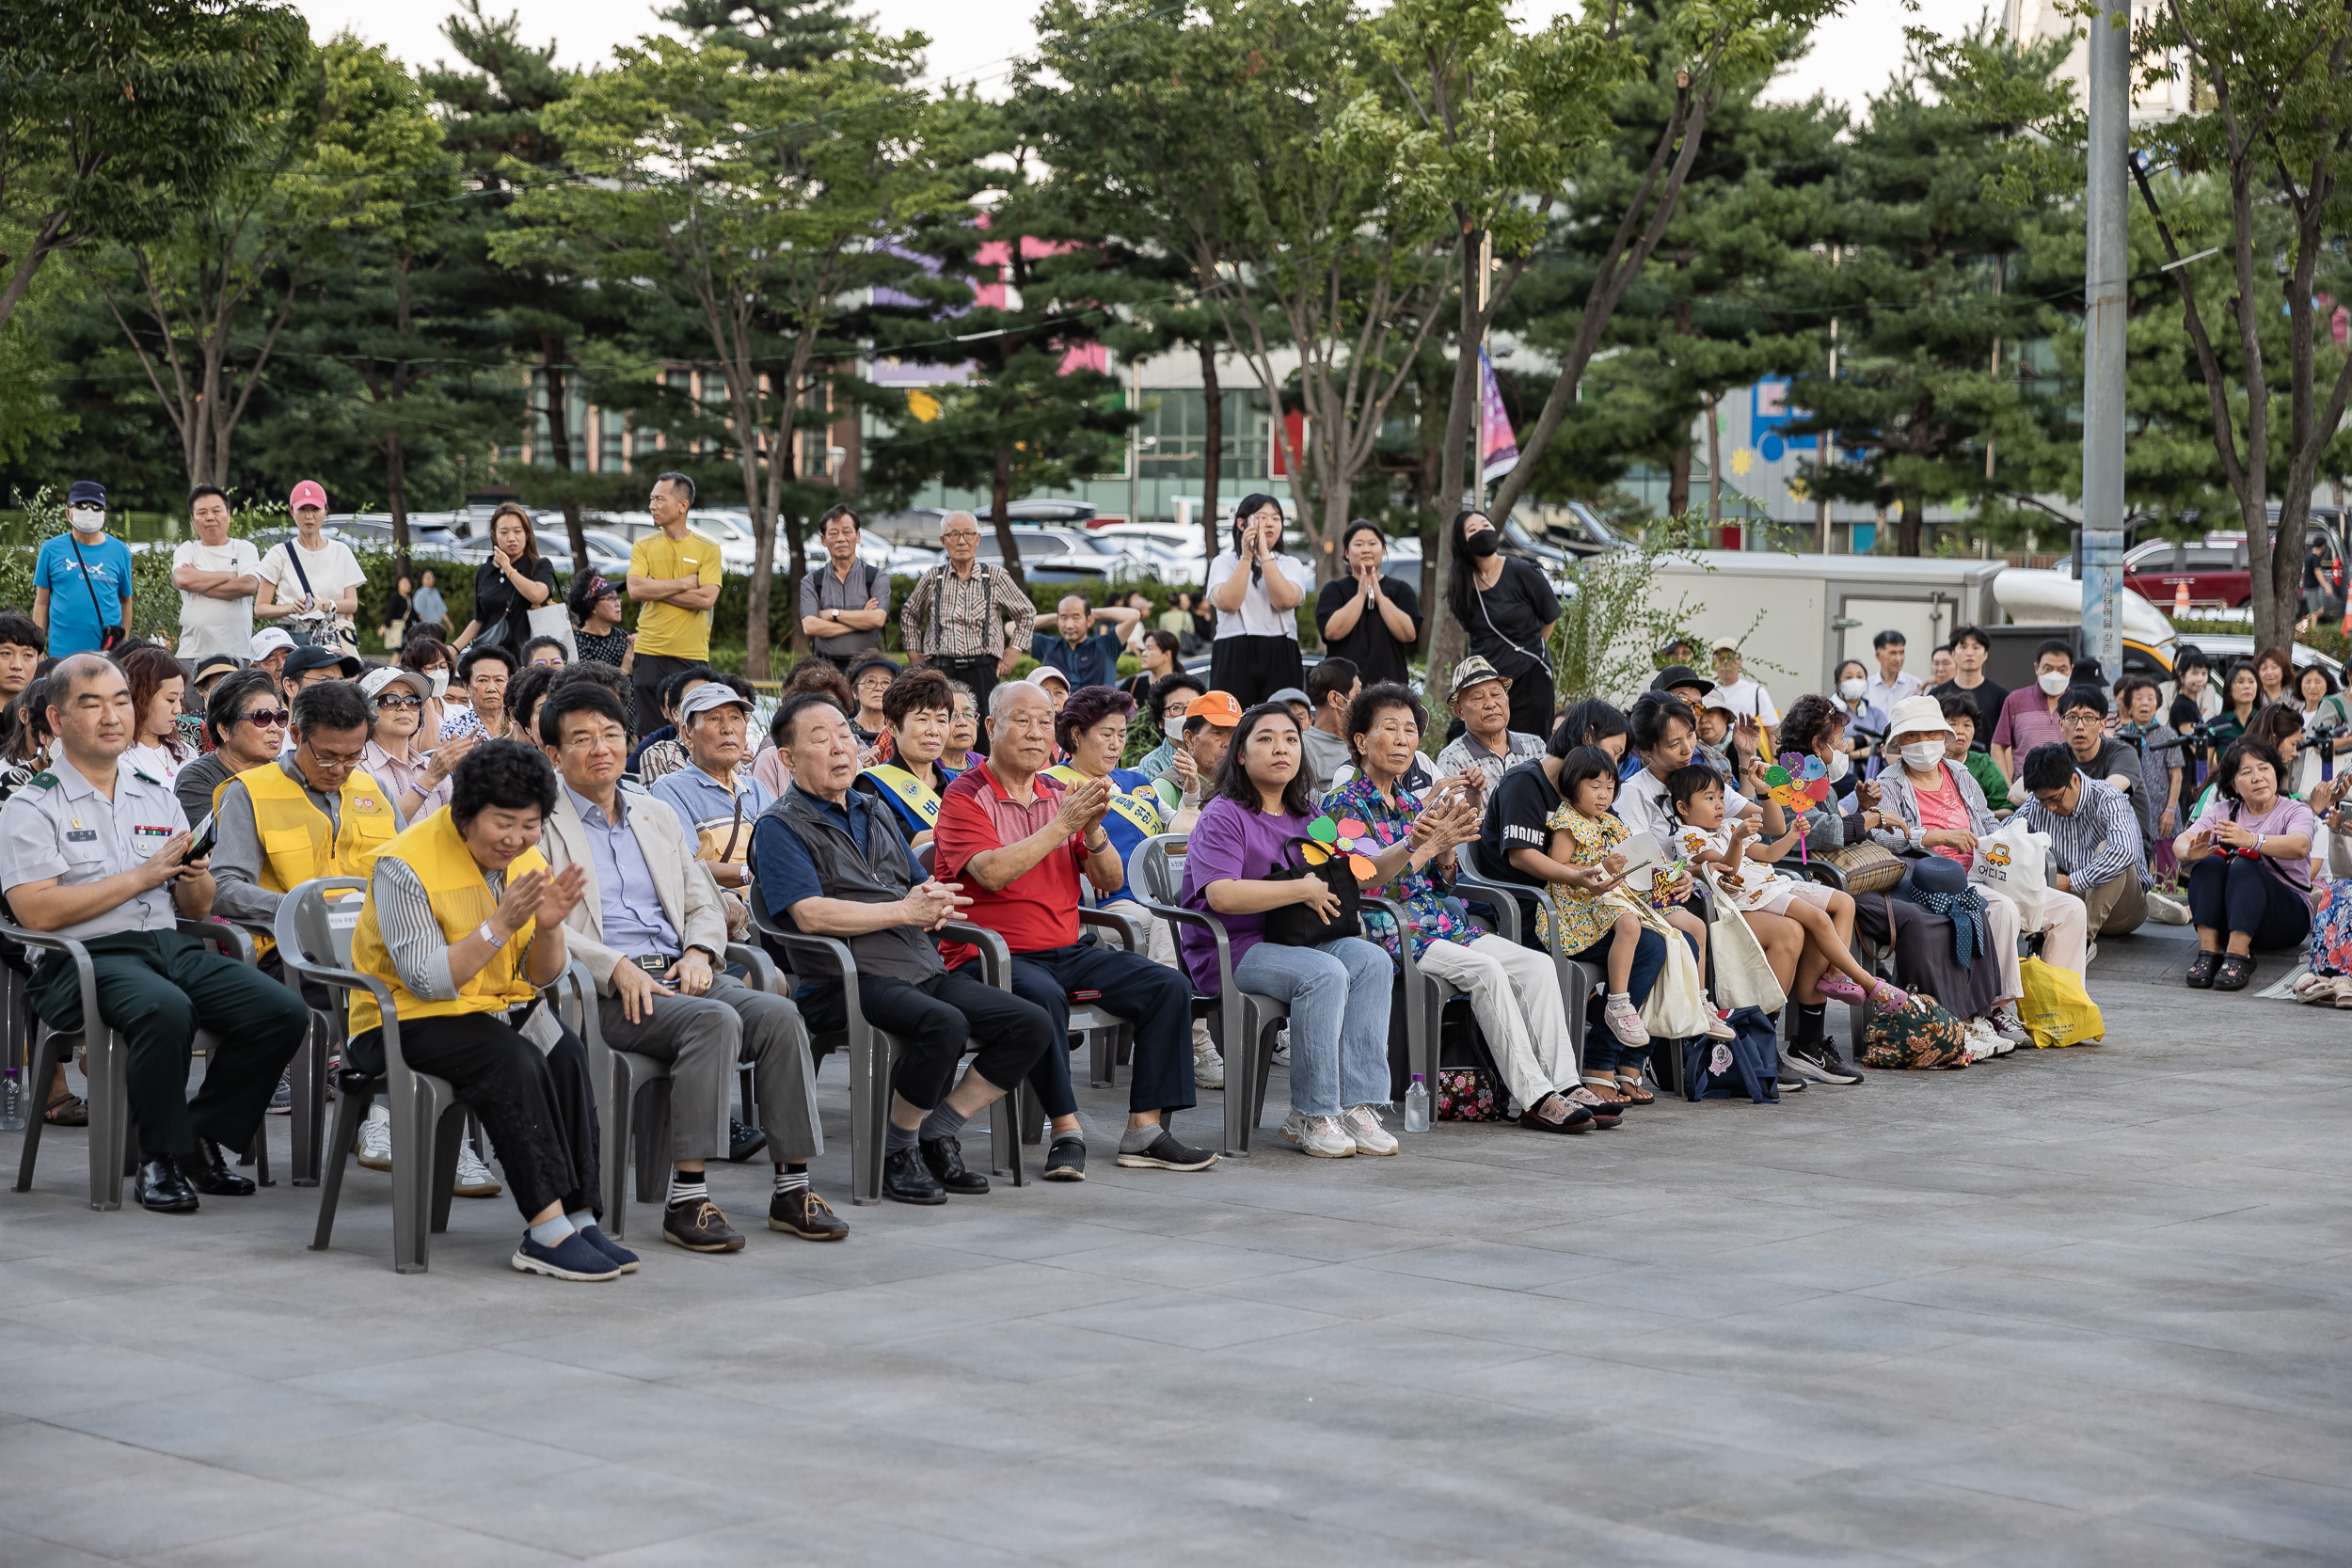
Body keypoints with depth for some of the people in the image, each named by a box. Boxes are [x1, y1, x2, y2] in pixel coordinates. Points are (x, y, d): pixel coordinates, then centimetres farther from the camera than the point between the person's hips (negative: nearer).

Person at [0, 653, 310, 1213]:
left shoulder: (158, 797, 21)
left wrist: (196, 880, -5)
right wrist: (142, 877, -10)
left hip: (174, 946, 6)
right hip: (86, 957, -6)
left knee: (284, 1013, -18)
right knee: (165, 1010, -38)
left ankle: (202, 1138, 0)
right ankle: (161, 1158, -16)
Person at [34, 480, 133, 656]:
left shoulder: (120, 551, 8)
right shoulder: (51, 549, 6)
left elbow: (125, 601, 12)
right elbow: (42, 602, 7)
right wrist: (38, 648, 3)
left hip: (108, 650, 0)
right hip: (62, 652, 0)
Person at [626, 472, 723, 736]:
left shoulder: (707, 549, 2)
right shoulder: (644, 546, 8)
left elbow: (707, 598, -11)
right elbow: (635, 589, -8)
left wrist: (656, 589, -9)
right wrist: (685, 582, -8)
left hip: (692, 654, -2)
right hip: (649, 653, 2)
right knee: (647, 732, 2)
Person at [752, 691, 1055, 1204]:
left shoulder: (876, 816, 25)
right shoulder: (780, 828, 1)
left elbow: (923, 892, 25)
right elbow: (810, 914, -14)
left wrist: (935, 902, -1)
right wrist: (904, 912, -12)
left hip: (924, 969, 8)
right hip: (847, 981, -8)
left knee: (1032, 1025, -9)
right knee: (944, 1024, -34)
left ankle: (937, 1134, 3)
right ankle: (897, 1152, -12)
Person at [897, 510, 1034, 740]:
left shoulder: (996, 577, 4)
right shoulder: (933, 578, 8)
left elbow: (1027, 613, 16)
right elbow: (909, 615, 24)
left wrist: (1013, 650, 9)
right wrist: (914, 655, 17)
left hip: (982, 669, -1)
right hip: (940, 668, 1)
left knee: (983, 737, -8)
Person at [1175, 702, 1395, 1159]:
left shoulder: (1305, 817, 17)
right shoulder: (1224, 817, -7)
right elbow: (1222, 895, -23)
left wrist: (1408, 848, 4)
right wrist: (1304, 890, -19)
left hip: (1293, 941, 7)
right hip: (1228, 951, -7)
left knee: (1371, 960, -20)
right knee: (1324, 974, -31)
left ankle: (1356, 1106, -23)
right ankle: (1311, 1117, -23)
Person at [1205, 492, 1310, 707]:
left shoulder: (1291, 564, 14)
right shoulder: (1224, 562, 11)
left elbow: (1285, 600, -8)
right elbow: (1228, 602, -10)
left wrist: (1265, 554, -8)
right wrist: (1246, 556, -9)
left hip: (1280, 659, 1)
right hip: (1234, 658, -1)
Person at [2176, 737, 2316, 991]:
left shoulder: (2294, 811, 1)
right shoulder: (2223, 812, 11)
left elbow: (2300, 846, -24)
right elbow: (2181, 842, -6)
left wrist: (2252, 841, -43)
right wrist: (2190, 852, -33)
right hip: (2224, 920, 3)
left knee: (2245, 866, -30)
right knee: (2211, 863, -24)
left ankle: (2238, 955, -43)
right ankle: (2208, 949, -34)